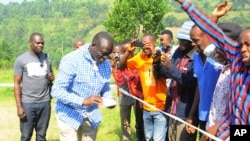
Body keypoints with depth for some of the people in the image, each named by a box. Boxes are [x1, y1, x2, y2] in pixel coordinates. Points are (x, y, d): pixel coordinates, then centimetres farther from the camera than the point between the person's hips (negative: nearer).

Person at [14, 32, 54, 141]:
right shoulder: (21, 60, -3)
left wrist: (52, 77, -3)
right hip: (28, 103, -3)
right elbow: (17, 84, -3)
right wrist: (19, 106, -10)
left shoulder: (47, 58, 8)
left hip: (45, 102, 3)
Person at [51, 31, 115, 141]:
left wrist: (109, 99, -11)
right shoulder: (71, 60, -20)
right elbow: (56, 91, -24)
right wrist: (83, 101, -34)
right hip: (69, 115, -5)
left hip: (91, 116, 6)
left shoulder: (106, 64, -1)